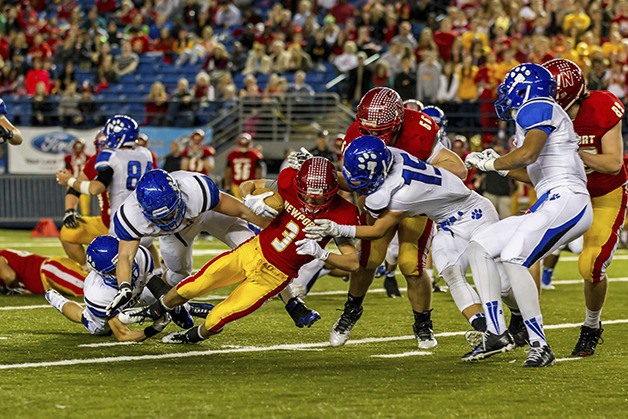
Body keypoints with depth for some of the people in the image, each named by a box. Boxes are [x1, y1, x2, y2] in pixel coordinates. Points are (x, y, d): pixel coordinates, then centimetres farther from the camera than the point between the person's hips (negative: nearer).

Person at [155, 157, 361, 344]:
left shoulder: (338, 215, -23)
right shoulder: (290, 185, -13)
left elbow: (352, 262, -22)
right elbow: (248, 186, 3)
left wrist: (320, 253, -36)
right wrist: (250, 200, -20)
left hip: (273, 275, -3)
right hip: (253, 250, 3)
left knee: (215, 321, -2)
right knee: (192, 286, 5)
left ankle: (194, 336, 32)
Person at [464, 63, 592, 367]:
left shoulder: (536, 109, -4)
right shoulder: (541, 115, 25)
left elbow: (528, 153, -21)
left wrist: (489, 163, -7)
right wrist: (503, 168, 25)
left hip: (565, 198, -10)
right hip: (550, 205, 10)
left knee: (513, 259, -26)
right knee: (478, 248, 9)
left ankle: (540, 346, -21)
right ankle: (496, 333, 4)